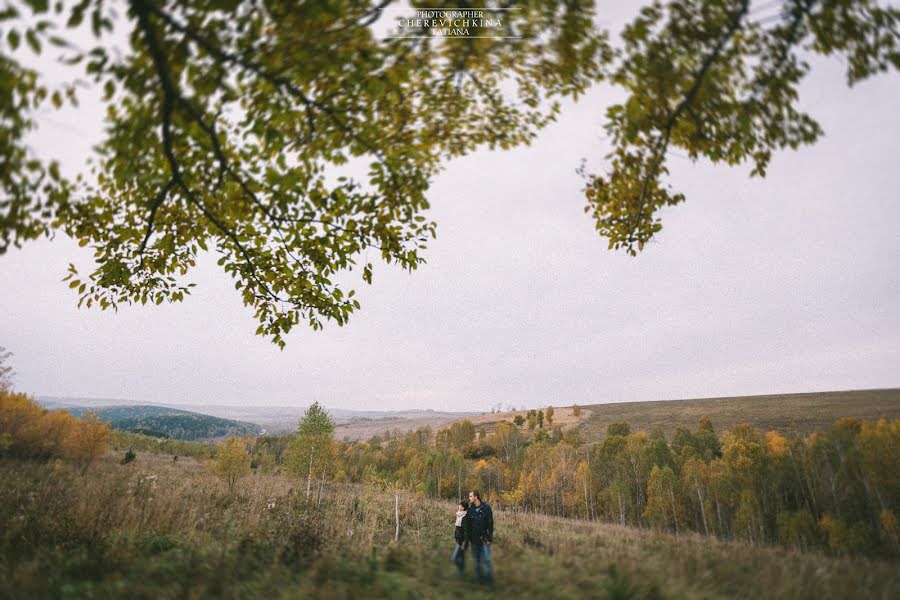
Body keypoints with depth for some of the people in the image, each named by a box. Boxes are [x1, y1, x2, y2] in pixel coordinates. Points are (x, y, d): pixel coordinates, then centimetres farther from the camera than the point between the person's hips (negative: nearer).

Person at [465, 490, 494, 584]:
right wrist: (468, 538, 3)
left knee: (486, 560, -2)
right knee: (477, 560, 12)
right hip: (474, 539, 4)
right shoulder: (470, 509, 1)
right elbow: (468, 525, 6)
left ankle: (489, 578, 11)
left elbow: (490, 523, -9)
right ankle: (480, 577, 25)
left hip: (484, 539, -4)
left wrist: (489, 537, -12)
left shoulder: (486, 507, -10)